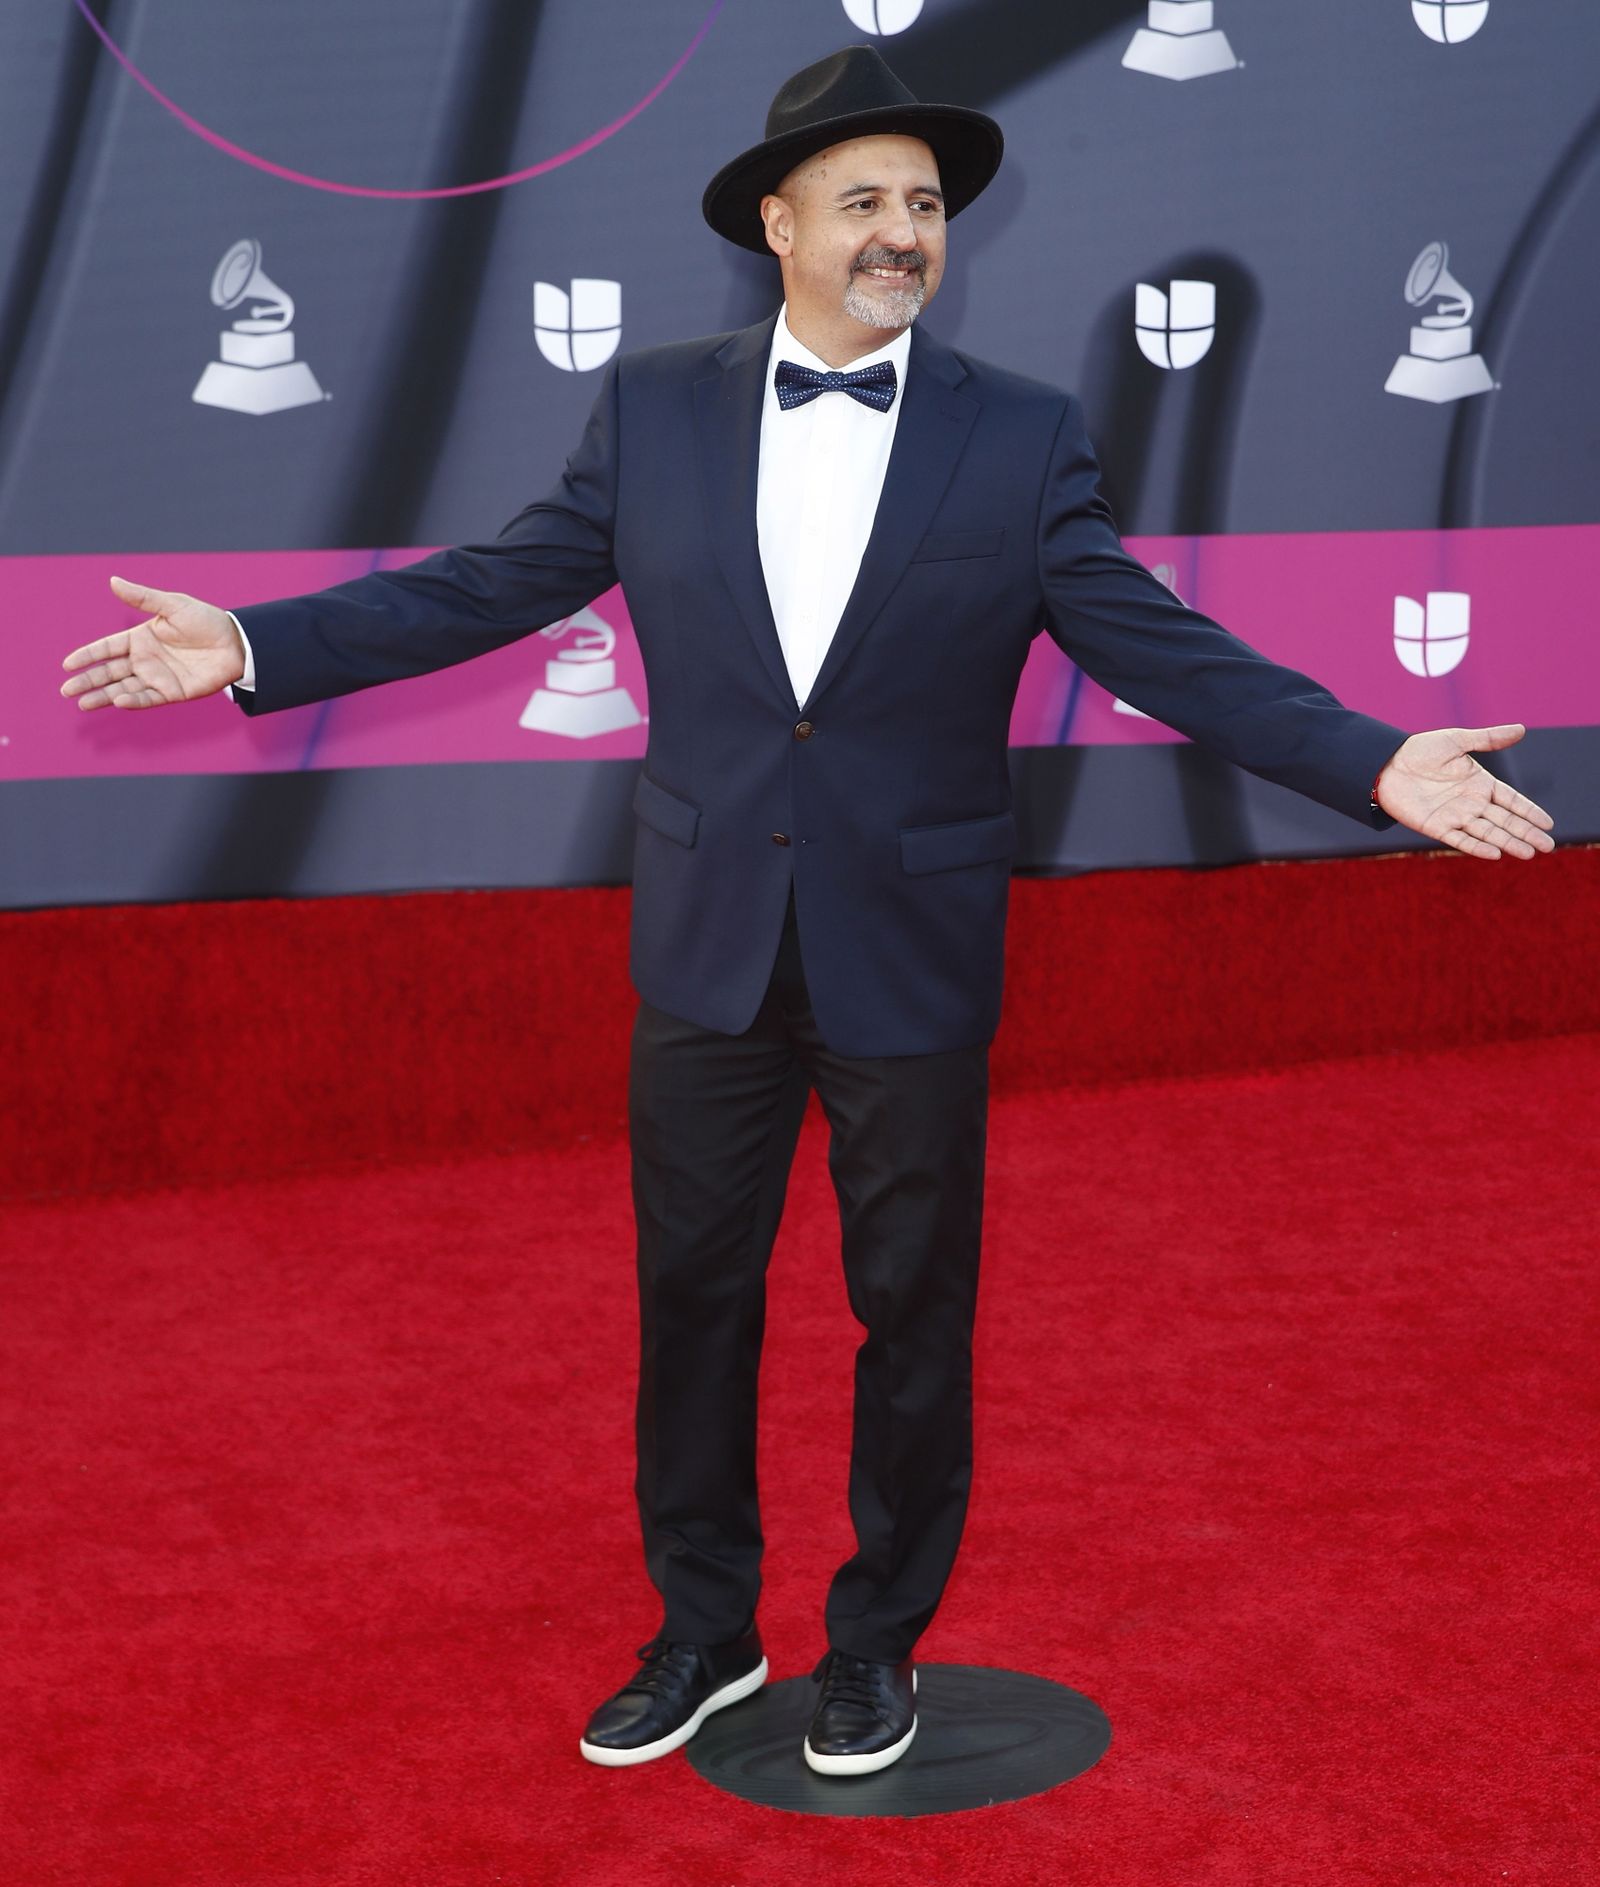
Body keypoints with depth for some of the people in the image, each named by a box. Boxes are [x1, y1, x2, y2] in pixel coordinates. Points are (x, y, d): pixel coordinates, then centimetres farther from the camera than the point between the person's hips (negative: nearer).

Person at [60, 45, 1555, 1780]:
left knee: (912, 1312, 11)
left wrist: (1373, 763, -17)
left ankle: (880, 1639, 31)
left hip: (913, 957, -1)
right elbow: (485, 587, 3)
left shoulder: (1024, 439, -5)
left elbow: (1161, 649, -6)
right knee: (691, 1295, 12)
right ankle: (703, 1631, 31)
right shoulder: (653, 410, 0)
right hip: (708, 949, 2)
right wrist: (256, 647, -3)